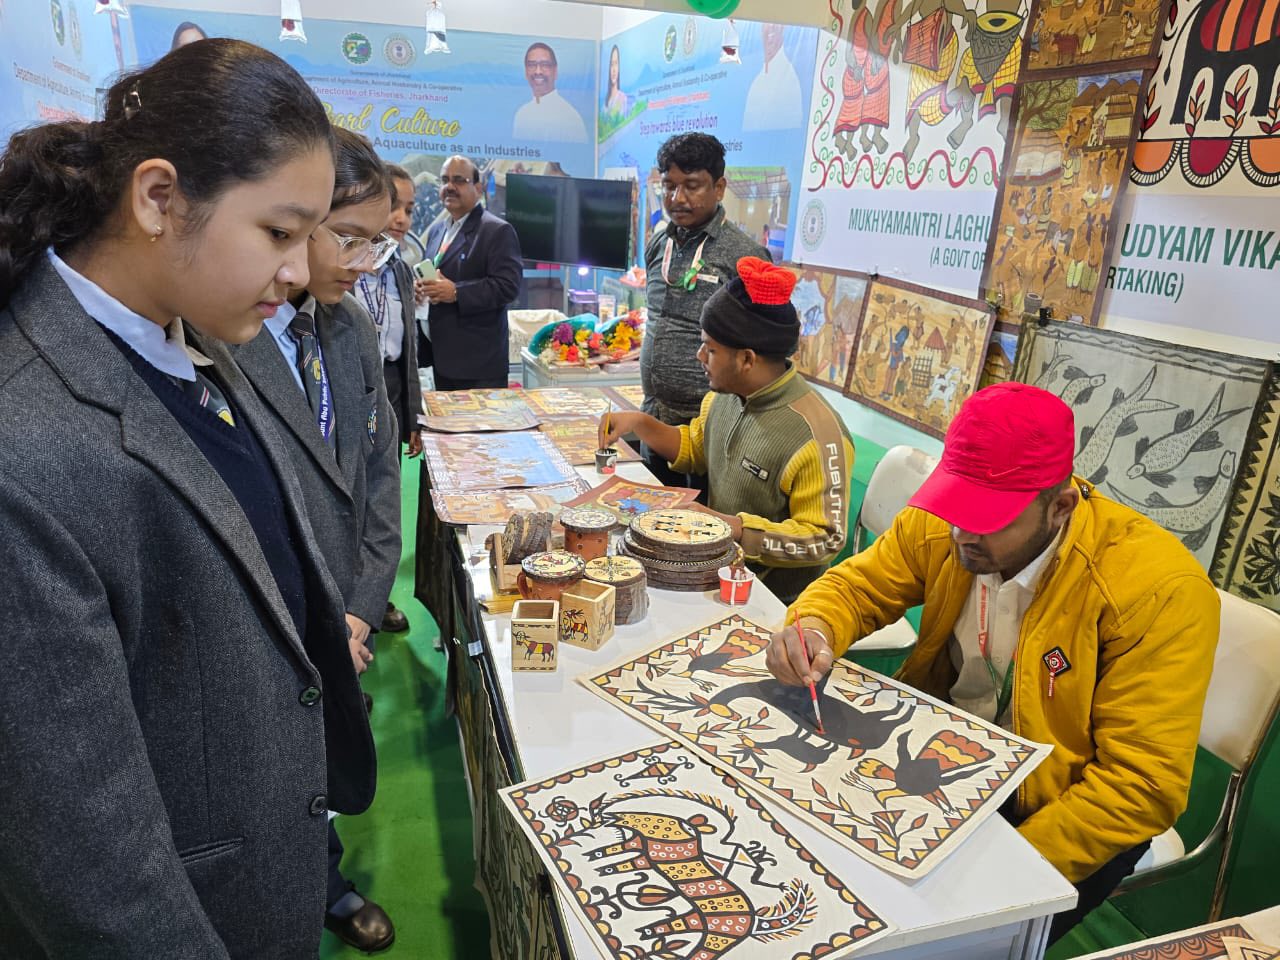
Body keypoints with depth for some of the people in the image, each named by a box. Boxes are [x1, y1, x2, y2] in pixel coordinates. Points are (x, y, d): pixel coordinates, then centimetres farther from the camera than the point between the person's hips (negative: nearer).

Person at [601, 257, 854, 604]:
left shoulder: (816, 436, -25)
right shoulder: (725, 394, 0)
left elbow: (825, 539, -21)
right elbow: (696, 449, 18)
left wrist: (732, 526, -26)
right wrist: (639, 424, 3)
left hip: (772, 598, -7)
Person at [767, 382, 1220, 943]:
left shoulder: (1160, 590, -25)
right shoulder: (939, 526, -12)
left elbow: (1143, 786, -23)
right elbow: (855, 585, 0)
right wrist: (813, 628, -24)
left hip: (1057, 808, -4)